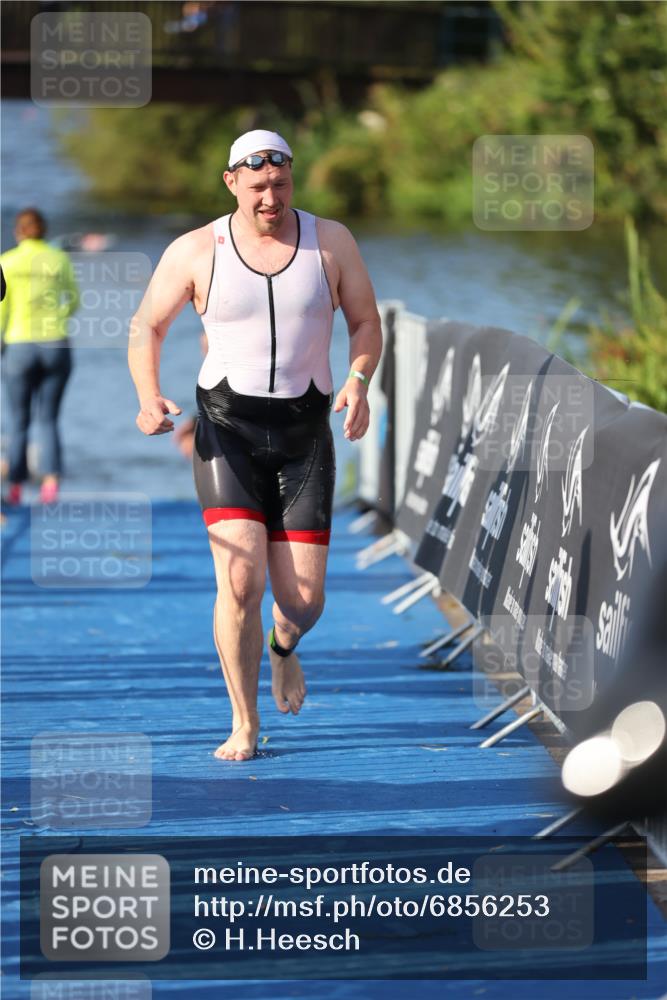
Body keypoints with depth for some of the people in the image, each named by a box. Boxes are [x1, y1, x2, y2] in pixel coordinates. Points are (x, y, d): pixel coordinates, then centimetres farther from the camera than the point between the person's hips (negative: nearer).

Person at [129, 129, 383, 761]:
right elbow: (146, 327, 7)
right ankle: (244, 726, -1)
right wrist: (149, 398, -10)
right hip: (227, 430, -1)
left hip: (305, 431, 2)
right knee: (241, 581, -17)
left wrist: (359, 382, -10)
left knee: (303, 598, -1)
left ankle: (283, 646, 39)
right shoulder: (195, 252, -2)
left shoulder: (330, 242, 2)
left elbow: (366, 322, 10)